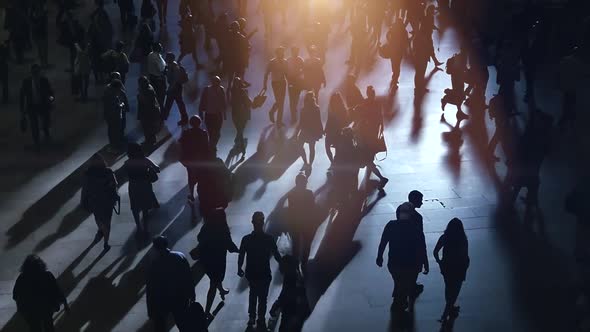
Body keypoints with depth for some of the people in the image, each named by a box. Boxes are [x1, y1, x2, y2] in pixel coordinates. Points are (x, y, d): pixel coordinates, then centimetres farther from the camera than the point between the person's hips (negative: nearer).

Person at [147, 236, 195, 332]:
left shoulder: (154, 265, -23)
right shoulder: (180, 257, -13)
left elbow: (150, 289, -16)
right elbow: (189, 278, -4)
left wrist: (150, 310, -5)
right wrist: (191, 294, 11)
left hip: (162, 302, -3)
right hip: (180, 298, 3)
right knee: (183, 323, 23)